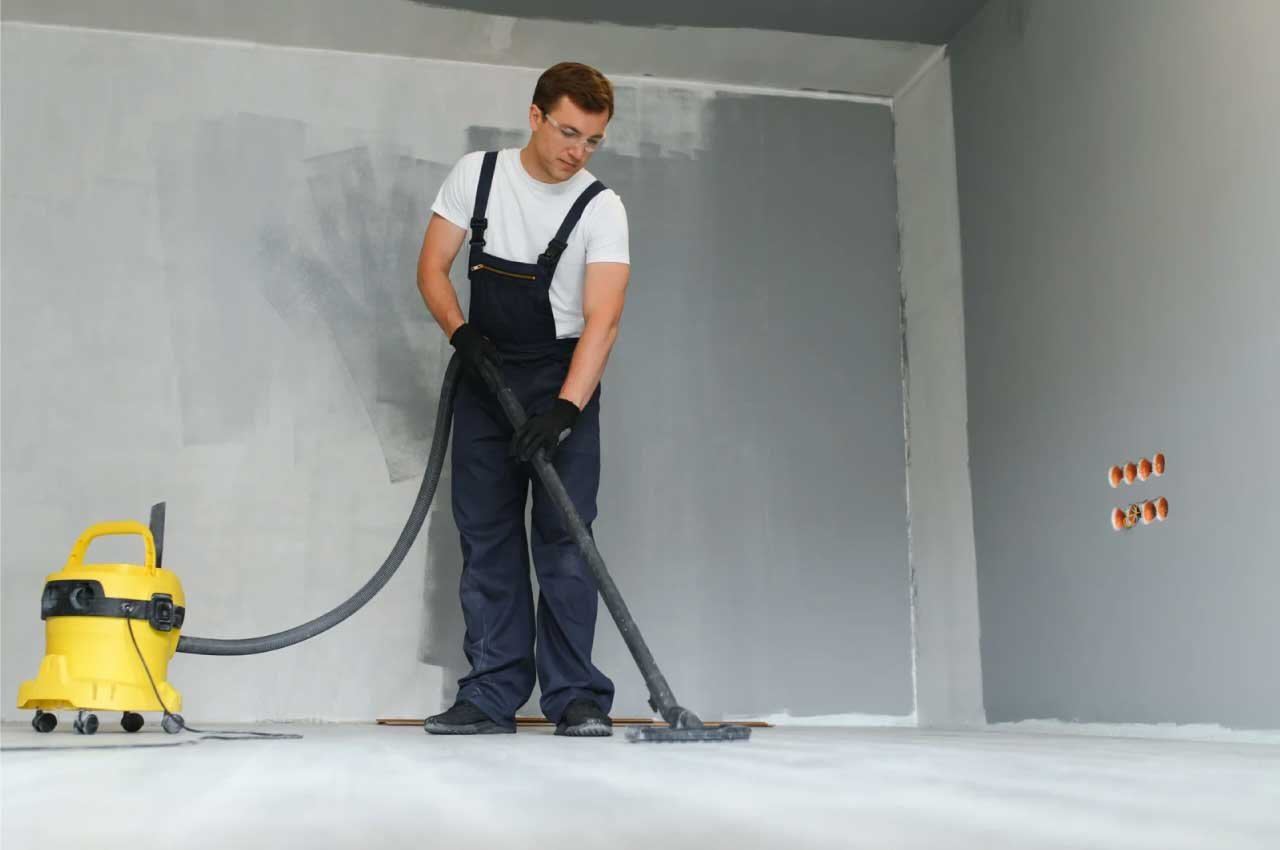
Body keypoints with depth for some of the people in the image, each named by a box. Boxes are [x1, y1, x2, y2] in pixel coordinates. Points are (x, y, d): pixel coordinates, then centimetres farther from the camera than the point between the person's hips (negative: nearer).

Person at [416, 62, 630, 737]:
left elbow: (602, 319, -21)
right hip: (485, 374, 3)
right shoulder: (475, 174, -1)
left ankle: (575, 698, -3)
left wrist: (564, 409, -33)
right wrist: (461, 332, -18)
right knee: (486, 538, 2)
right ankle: (493, 697, 7)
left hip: (563, 379, -3)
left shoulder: (602, 209, -10)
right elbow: (432, 268, 2)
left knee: (564, 537, -9)